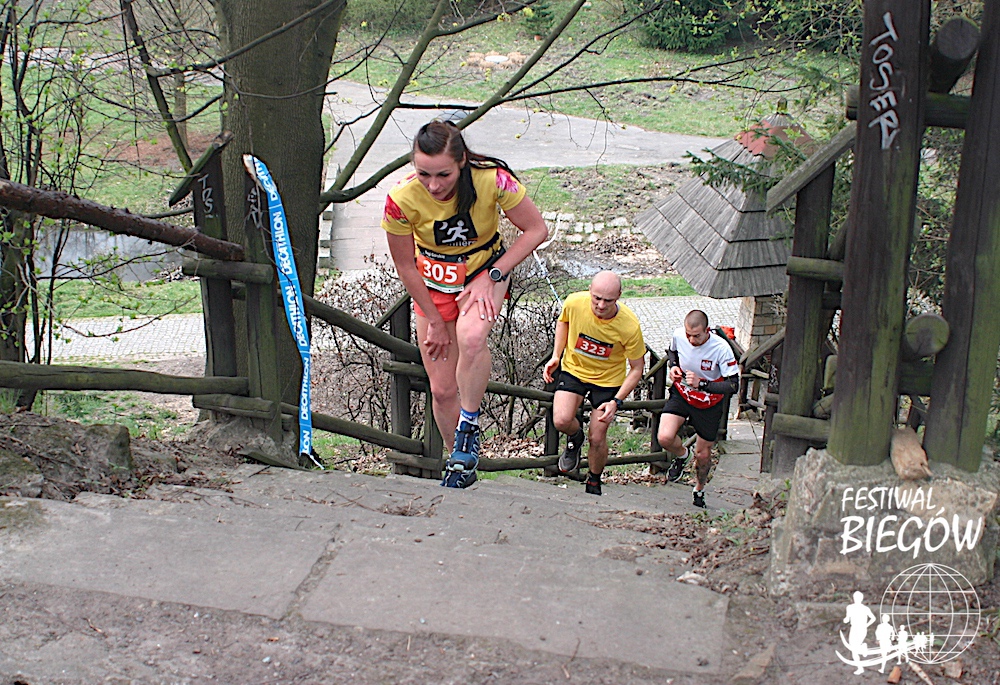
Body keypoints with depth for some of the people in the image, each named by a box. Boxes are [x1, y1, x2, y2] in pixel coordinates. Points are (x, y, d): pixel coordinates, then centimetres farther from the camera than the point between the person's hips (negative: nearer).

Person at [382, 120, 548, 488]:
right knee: (442, 390, 4)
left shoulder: (491, 180, -29)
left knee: (471, 338, -35)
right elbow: (405, 266, -12)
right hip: (433, 286, 2)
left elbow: (536, 230, -16)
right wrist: (434, 321, -6)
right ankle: (461, 463, 29)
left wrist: (492, 276, -22)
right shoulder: (402, 199, -27)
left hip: (485, 273, -1)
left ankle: (469, 427, -11)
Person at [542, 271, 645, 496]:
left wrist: (617, 401, -23)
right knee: (561, 421, -21)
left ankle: (594, 484, 32)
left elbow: (637, 368, -14)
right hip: (574, 369, 1)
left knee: (597, 439, 2)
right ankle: (575, 437, 17)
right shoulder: (574, 302, -24)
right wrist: (556, 355, -4)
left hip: (608, 379, -1)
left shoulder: (629, 326, -29)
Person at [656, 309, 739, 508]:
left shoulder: (721, 348, -28)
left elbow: (733, 385, -26)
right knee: (664, 437, -22)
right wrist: (672, 366, -13)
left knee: (703, 454, 10)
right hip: (681, 393, 2)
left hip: (709, 404, -2)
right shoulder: (678, 335, -18)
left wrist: (701, 384, -36)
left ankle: (699, 490, 41)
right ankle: (681, 455, 16)